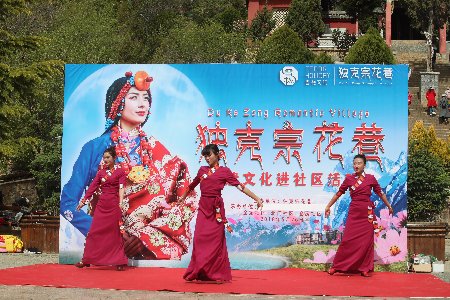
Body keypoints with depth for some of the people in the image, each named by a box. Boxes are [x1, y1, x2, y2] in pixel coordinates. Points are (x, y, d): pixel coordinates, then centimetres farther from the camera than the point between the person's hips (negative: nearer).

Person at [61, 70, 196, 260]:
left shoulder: (155, 149, 9)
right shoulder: (95, 148, 1)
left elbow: (186, 203, 3)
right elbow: (68, 204, -1)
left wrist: (148, 235, -11)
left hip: (154, 246, 3)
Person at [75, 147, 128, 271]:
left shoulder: (120, 172, 0)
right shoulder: (100, 173, 12)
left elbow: (121, 188, -10)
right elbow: (92, 187, 11)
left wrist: (121, 203, -24)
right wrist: (83, 201, 6)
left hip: (114, 205, -4)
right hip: (101, 205, 4)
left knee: (115, 233, -2)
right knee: (95, 232, 3)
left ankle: (119, 262, 2)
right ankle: (87, 260, 7)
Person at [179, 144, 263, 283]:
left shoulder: (224, 171, 2)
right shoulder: (202, 170, 14)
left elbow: (240, 186, -1)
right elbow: (192, 185, 31)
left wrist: (256, 198, -7)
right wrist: (183, 197, 45)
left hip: (216, 208, -3)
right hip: (203, 207, 3)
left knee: (216, 240, -2)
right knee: (200, 238, -2)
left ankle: (218, 274, 5)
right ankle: (198, 273, 4)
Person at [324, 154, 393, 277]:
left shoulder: (371, 178, 3)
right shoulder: (349, 178, 3)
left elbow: (380, 193, 14)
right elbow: (339, 193, 10)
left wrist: (389, 206, 21)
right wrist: (328, 206, 12)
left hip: (367, 213, 0)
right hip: (354, 213, 0)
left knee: (366, 241, 2)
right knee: (348, 240, -4)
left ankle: (364, 268, 11)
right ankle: (336, 266, 5)